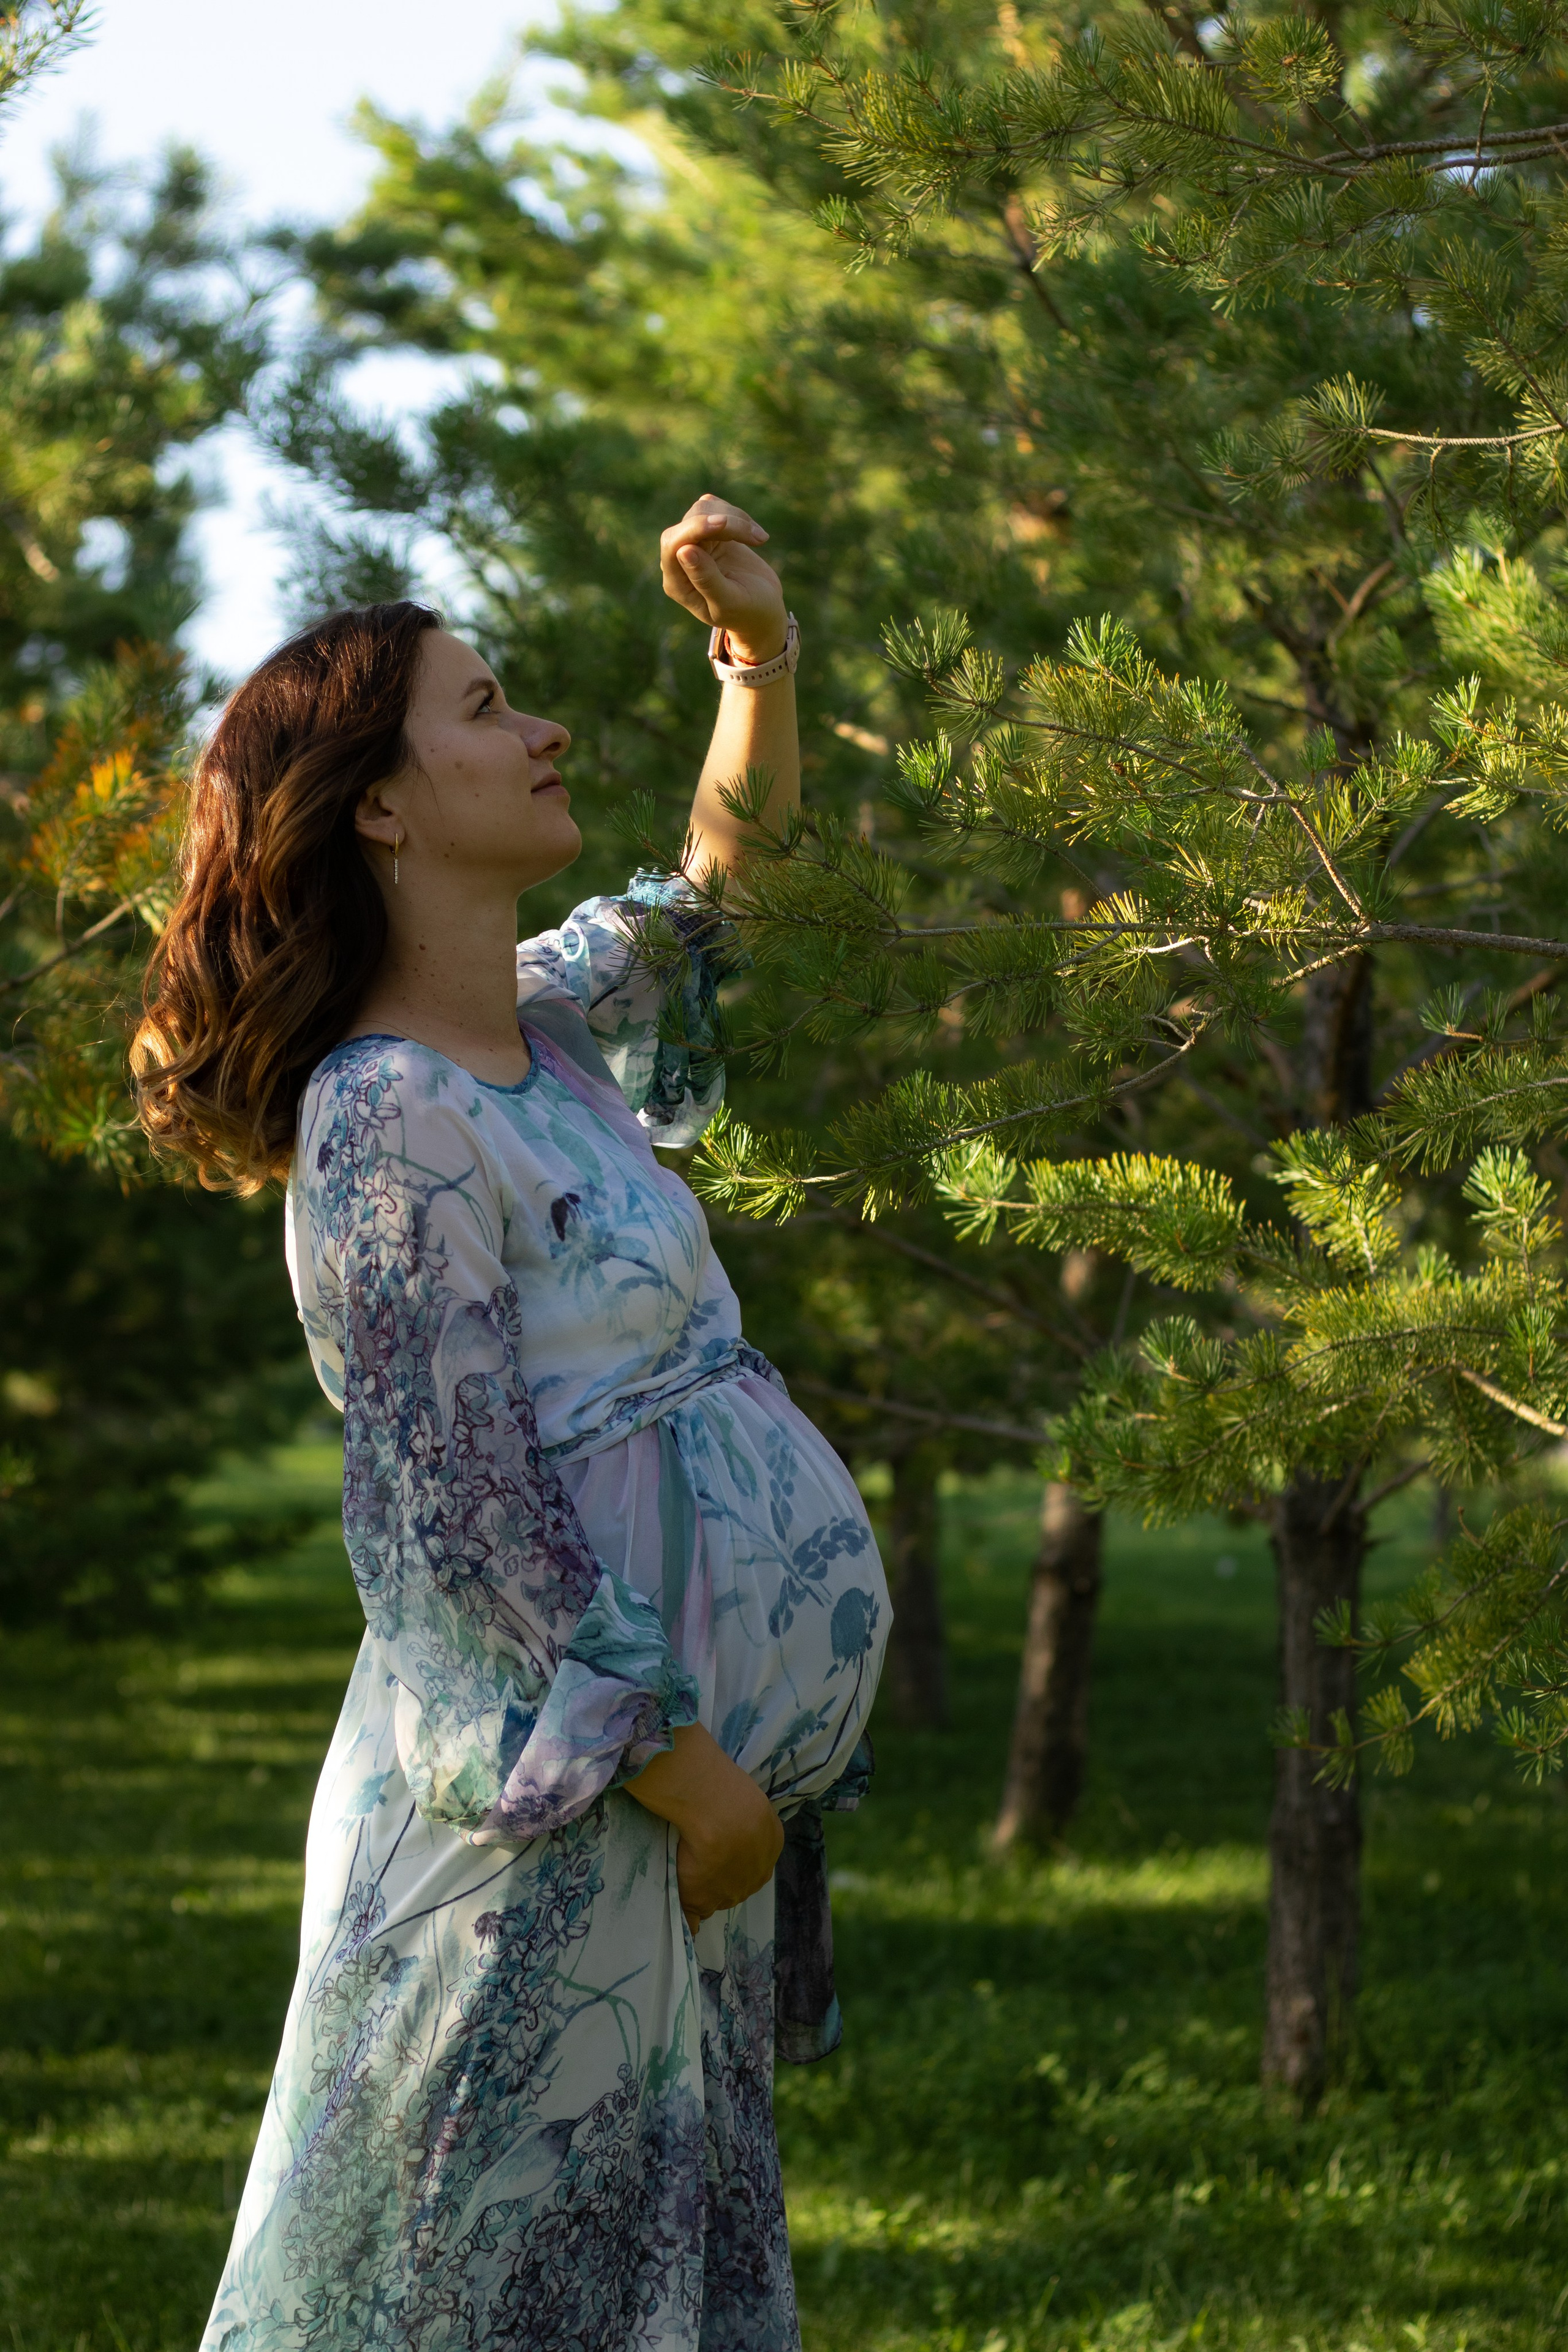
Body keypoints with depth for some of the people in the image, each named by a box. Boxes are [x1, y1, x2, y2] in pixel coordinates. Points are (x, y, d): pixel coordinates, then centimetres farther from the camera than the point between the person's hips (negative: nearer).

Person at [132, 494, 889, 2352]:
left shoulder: (542, 1020, 10)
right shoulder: (389, 1124, -16)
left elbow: (718, 902, 30)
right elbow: (467, 1515, -19)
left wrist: (760, 659, 15)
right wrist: (689, 1774, -17)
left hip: (671, 1743, 9)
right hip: (563, 1793, -9)